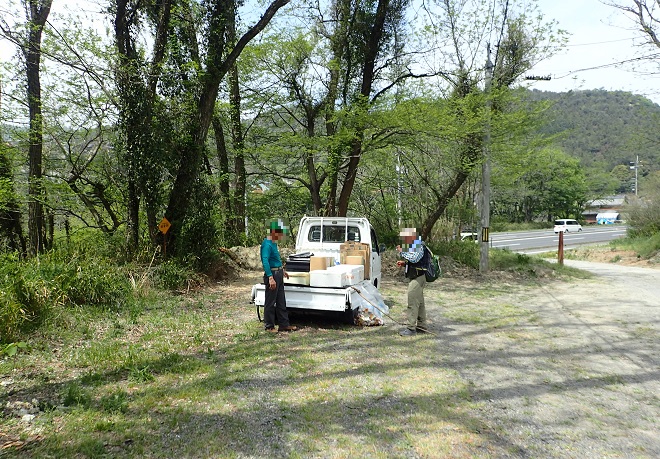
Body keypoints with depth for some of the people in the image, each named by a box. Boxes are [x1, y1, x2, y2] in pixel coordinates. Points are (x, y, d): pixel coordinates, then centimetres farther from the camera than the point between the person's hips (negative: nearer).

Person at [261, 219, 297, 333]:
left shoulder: (274, 243, 13)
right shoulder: (267, 244, -17)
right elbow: (265, 261, -25)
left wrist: (282, 270, 33)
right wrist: (271, 278, -31)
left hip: (278, 274, 10)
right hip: (272, 274, -10)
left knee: (281, 301, 14)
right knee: (270, 302, 1)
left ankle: (284, 324, 21)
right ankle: (269, 327, 10)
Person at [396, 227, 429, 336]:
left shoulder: (419, 246, -15)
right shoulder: (413, 246, 17)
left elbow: (414, 258, -31)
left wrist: (402, 252, -22)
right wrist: (404, 263, 10)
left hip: (417, 278, -11)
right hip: (415, 277, 11)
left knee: (413, 303, -10)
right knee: (419, 303, 16)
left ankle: (411, 328, -9)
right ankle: (421, 326, 25)